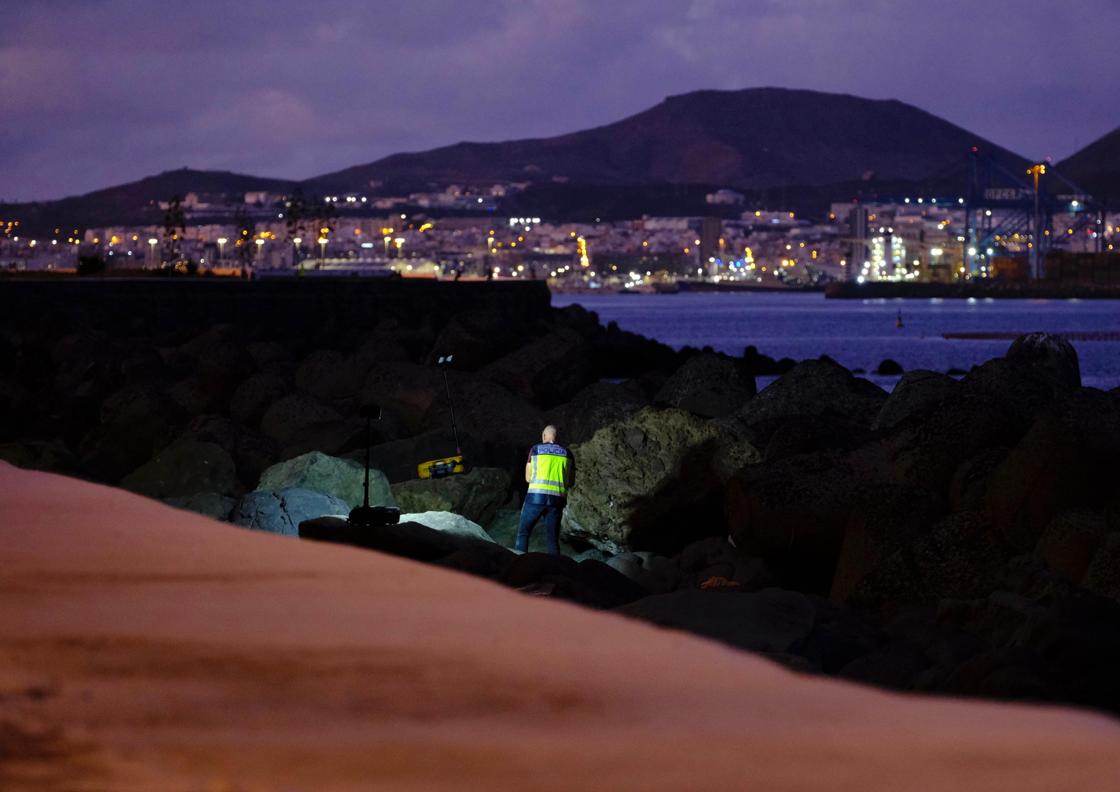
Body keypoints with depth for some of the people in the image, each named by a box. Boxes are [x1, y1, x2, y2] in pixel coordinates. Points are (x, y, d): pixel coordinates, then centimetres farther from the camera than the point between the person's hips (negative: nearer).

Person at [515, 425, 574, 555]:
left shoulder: (536, 449, 5)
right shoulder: (567, 453, 11)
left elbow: (528, 478, 7)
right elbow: (571, 482, 13)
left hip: (535, 497, -2)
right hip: (557, 500, 2)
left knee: (523, 533, 8)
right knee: (552, 539, 8)